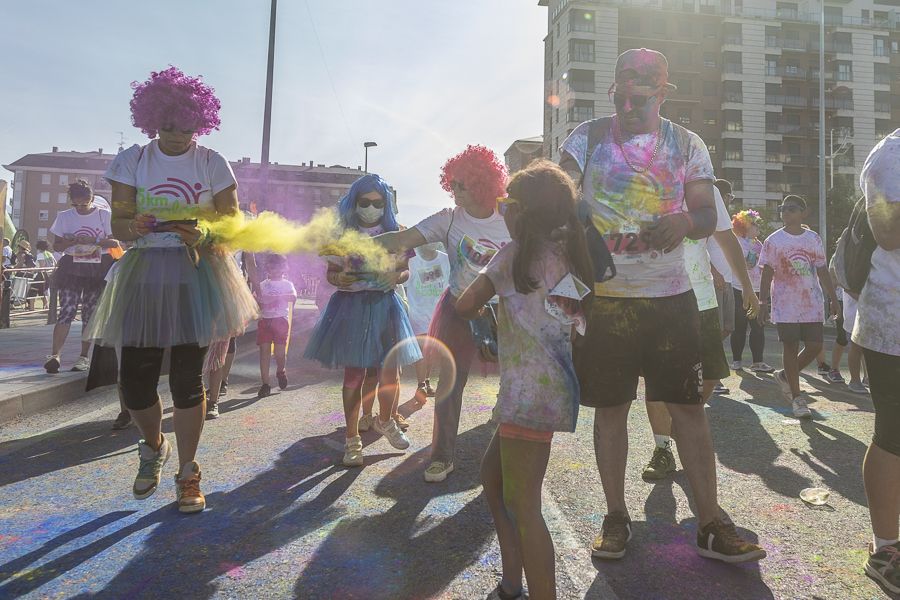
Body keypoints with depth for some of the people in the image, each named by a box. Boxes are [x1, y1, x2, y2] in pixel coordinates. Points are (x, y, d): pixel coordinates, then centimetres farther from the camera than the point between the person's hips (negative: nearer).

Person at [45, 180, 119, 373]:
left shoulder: (105, 216, 2)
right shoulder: (64, 217, 7)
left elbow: (115, 243, 1)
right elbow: (56, 245, 7)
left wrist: (95, 242, -16)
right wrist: (75, 240, -12)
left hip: (98, 269, 0)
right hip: (72, 268, 0)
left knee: (90, 313, 4)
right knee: (67, 311, -12)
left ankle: (84, 357, 11)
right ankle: (54, 355, -18)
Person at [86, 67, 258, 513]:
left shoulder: (212, 163, 2)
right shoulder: (132, 160, 6)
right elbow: (118, 222, 2)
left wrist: (202, 235, -20)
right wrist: (134, 227, -22)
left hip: (197, 274, -2)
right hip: (144, 273, 2)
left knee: (187, 375, -3)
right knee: (134, 376, -1)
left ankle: (188, 474, 13)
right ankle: (153, 446, 32)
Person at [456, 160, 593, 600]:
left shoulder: (514, 254, -7)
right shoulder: (572, 256, 12)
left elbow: (465, 306, -8)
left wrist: (488, 313, 14)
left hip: (530, 393, -8)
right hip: (556, 387, 8)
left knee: (522, 506, -4)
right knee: (492, 474, 20)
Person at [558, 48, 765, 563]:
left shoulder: (688, 145, 6)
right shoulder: (589, 137, 2)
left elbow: (709, 216, 3)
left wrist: (685, 220, -21)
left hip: (672, 295, 1)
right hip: (605, 295, -1)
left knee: (689, 405, 4)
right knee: (611, 407, 6)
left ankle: (711, 523, 18)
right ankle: (616, 516, 22)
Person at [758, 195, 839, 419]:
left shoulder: (814, 239, 8)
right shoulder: (773, 241, -1)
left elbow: (822, 271, 12)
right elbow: (767, 274, -3)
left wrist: (833, 297, 9)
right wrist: (763, 302, -9)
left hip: (812, 304, 4)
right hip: (786, 305, -3)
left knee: (814, 346, 1)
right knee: (791, 348, -1)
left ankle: (785, 375, 26)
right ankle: (796, 397, 8)